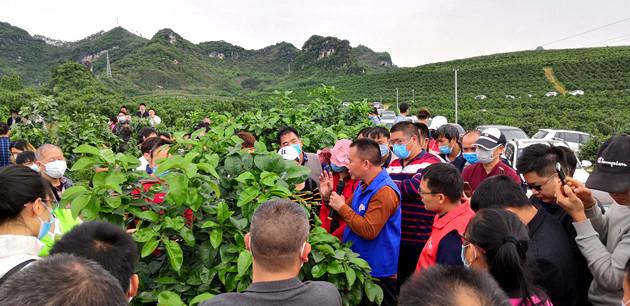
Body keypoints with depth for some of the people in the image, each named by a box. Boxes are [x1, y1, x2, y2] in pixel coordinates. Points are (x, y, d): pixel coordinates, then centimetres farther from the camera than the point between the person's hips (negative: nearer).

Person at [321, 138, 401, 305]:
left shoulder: (384, 191, -25)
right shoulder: (364, 184, 6)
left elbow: (369, 230, -29)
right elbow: (350, 212, 14)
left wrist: (342, 207, -21)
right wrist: (329, 197, -1)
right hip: (359, 264, 9)